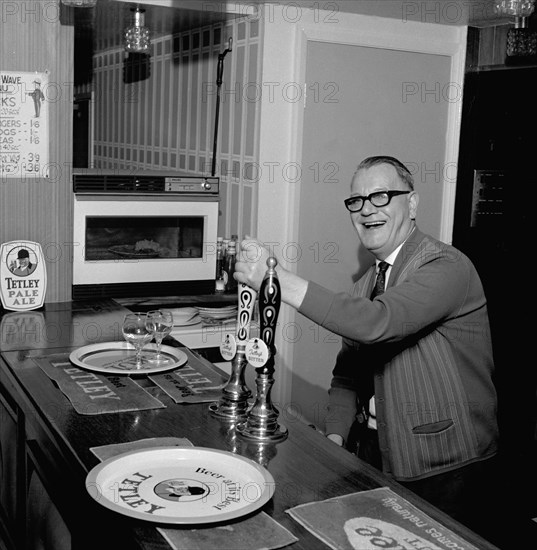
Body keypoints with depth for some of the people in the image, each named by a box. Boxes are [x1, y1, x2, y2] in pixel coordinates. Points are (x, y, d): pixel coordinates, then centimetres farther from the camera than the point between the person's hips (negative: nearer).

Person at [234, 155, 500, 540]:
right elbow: (348, 373, 14)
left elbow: (377, 323, -33)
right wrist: (335, 439, -3)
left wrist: (278, 279, -33)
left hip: (442, 468, -6)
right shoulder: (367, 284, 13)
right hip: (376, 454, 7)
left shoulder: (447, 267, -15)